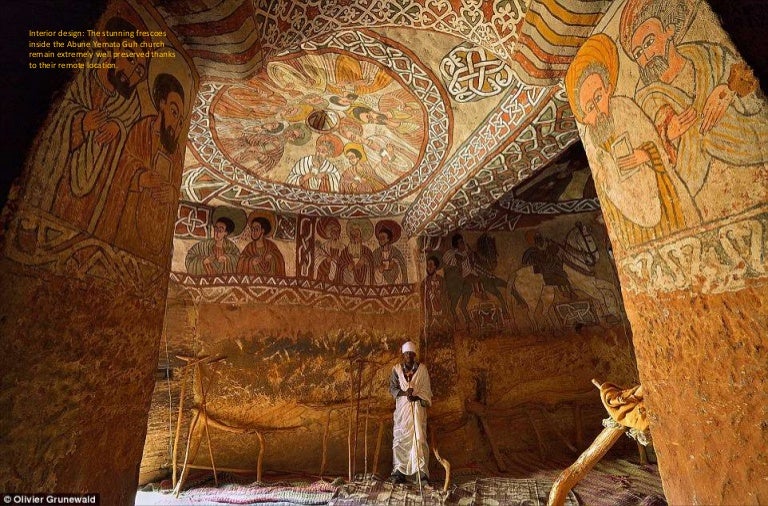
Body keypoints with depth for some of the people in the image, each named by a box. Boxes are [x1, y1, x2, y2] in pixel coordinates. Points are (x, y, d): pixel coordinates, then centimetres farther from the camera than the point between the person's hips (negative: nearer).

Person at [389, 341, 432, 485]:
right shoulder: (396, 369, 5)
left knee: (419, 438, -5)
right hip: (402, 408, 1)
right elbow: (392, 388, 1)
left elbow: (426, 389, 2)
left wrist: (416, 396, -16)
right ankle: (399, 472, 11)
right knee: (400, 439, 2)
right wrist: (405, 392, -16)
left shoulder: (422, 369, 3)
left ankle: (423, 473, -1)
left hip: (417, 407, -1)